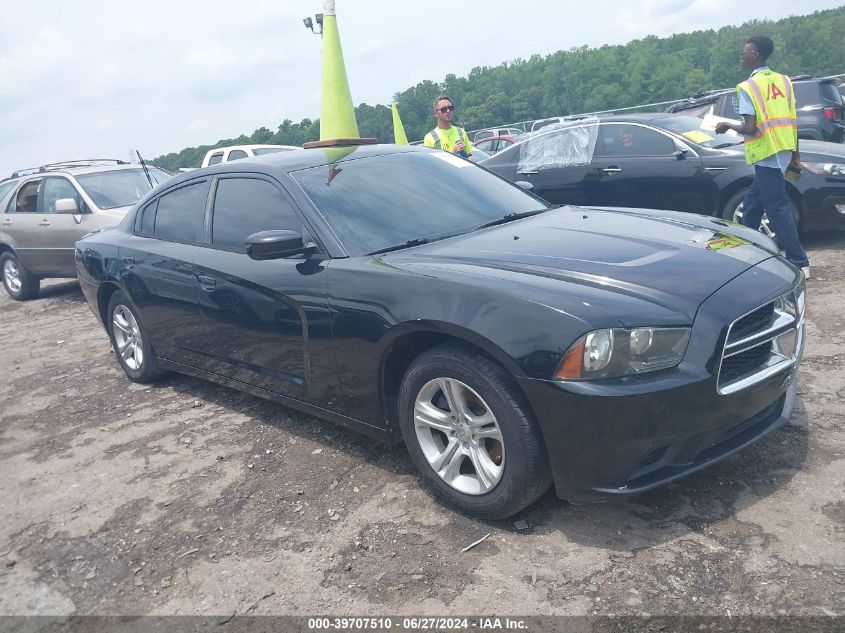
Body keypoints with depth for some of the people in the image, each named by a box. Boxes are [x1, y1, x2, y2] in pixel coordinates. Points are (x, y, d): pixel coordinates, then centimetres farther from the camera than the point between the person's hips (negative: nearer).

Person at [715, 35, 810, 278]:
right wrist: (795, 154, 17)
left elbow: (750, 128, -15)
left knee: (777, 208, -5)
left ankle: (799, 263, -5)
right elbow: (793, 120, 12)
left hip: (765, 154, -8)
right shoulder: (783, 80, 12)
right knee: (752, 204, 17)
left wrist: (728, 125, 3)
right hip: (784, 150, 8)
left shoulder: (748, 87, -9)